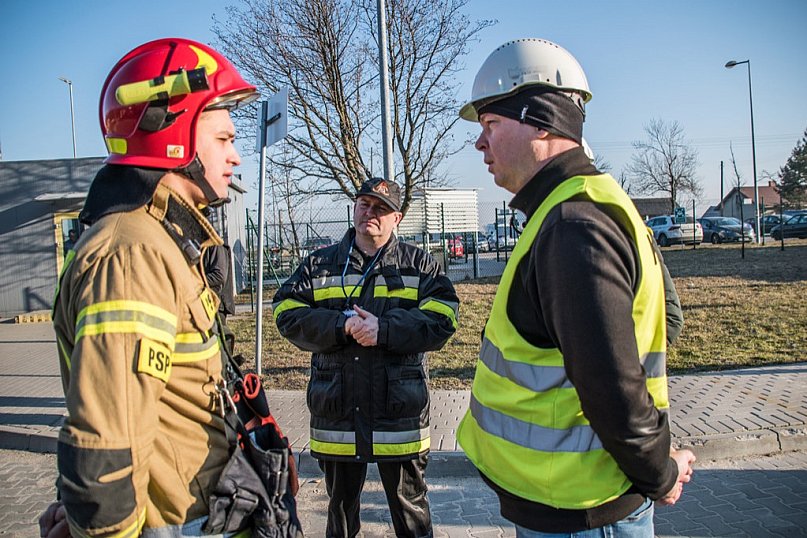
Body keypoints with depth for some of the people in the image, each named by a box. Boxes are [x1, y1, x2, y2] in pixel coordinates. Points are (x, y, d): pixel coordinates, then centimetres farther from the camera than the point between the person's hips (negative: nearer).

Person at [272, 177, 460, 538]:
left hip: (400, 410, -1)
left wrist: (384, 328, -20)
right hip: (336, 411, 2)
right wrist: (341, 326, -18)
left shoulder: (419, 264, 4)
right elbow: (287, 314, -2)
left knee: (410, 507, 14)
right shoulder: (318, 264, 8)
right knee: (340, 502, 21)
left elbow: (442, 319, -8)